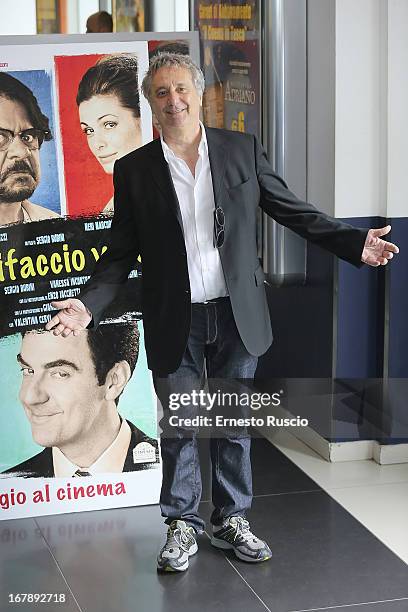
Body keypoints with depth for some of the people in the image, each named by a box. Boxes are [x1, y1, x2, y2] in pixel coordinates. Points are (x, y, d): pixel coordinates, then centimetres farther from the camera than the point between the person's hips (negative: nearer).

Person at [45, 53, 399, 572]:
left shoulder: (243, 150, 1)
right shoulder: (133, 169, 0)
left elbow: (294, 212, 4)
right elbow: (121, 253, 2)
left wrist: (355, 243, -7)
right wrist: (88, 305, -12)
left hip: (236, 315, 1)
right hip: (174, 324, -1)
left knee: (234, 425, 11)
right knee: (178, 428, 7)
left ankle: (231, 521, 28)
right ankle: (182, 526, 24)